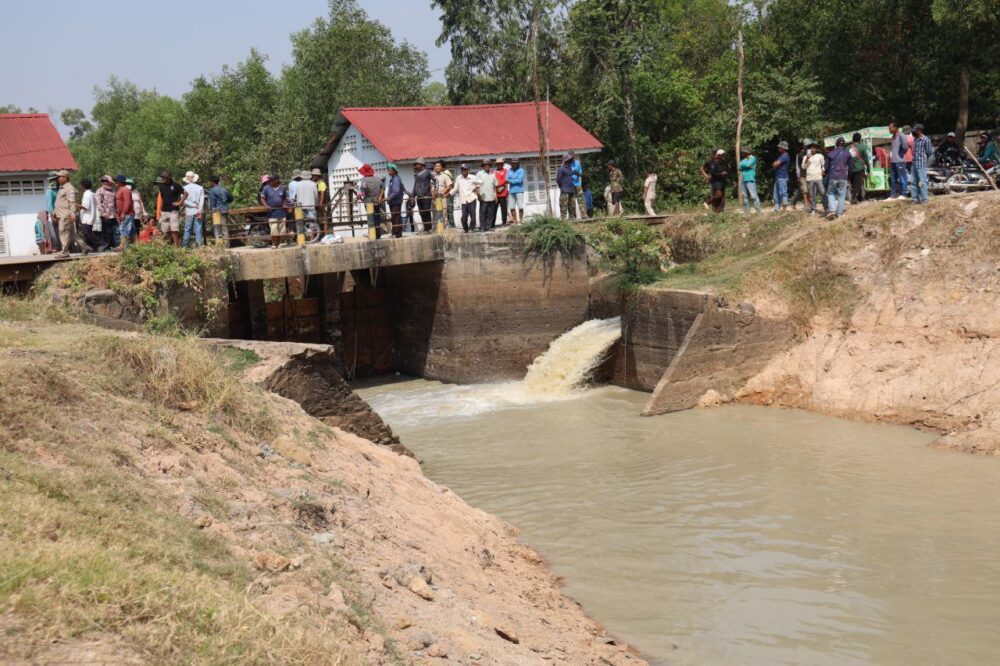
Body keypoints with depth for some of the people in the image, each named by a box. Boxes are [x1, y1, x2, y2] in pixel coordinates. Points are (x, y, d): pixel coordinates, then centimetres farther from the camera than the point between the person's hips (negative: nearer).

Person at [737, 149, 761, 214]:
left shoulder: (752, 158, 0)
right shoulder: (744, 159, 21)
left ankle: (758, 210, -14)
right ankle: (746, 211, 13)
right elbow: (739, 166, 7)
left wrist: (743, 162, 4)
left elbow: (748, 164, -15)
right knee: (745, 197, 8)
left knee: (753, 196, -14)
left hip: (750, 180, -8)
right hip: (743, 180, 8)